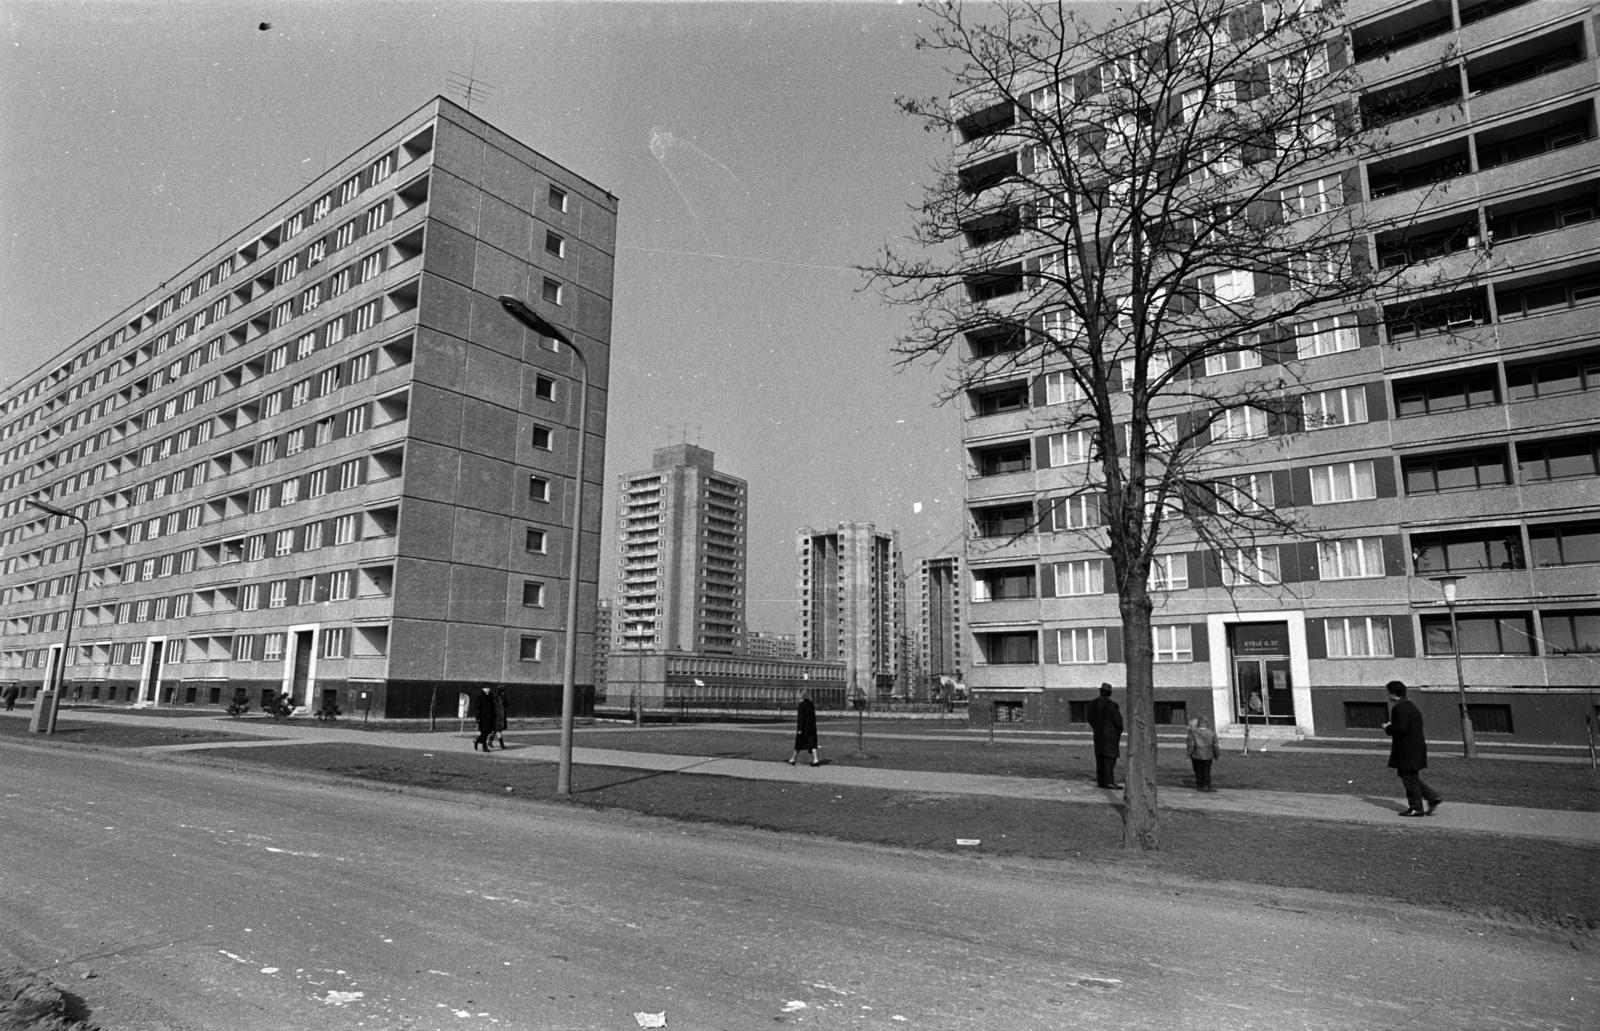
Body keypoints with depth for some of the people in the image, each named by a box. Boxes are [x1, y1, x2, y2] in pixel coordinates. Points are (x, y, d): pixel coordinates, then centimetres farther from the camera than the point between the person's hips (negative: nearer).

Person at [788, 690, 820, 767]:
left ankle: (793, 760, 21)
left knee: (798, 744, 7)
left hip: (804, 728, -5)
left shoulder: (802, 705, -13)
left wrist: (799, 729, -16)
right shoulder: (811, 705, 7)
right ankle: (815, 760, -10)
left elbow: (801, 717, -17)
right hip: (812, 728, 5)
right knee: (812, 744, 1)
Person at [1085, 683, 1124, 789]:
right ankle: (1109, 781, -11)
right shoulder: (1112, 705, -14)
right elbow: (1118, 721, -10)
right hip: (1111, 733, -6)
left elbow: (1090, 719, 9)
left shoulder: (1093, 704, 2)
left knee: (1100, 757, 9)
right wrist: (1119, 733, 6)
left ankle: (1100, 781, 9)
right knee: (1110, 757, -6)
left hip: (1098, 733, 6)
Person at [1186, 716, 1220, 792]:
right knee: (1206, 771, 9)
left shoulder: (1193, 732, -8)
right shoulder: (1212, 733, -4)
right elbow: (1215, 745, 2)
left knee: (1198, 771, 8)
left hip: (1197, 755, -1)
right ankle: (1206, 786, 8)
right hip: (1208, 756, 1)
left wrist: (1189, 755, 0)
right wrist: (1217, 755, 13)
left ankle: (1199, 786, 11)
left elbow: (1191, 745, -8)